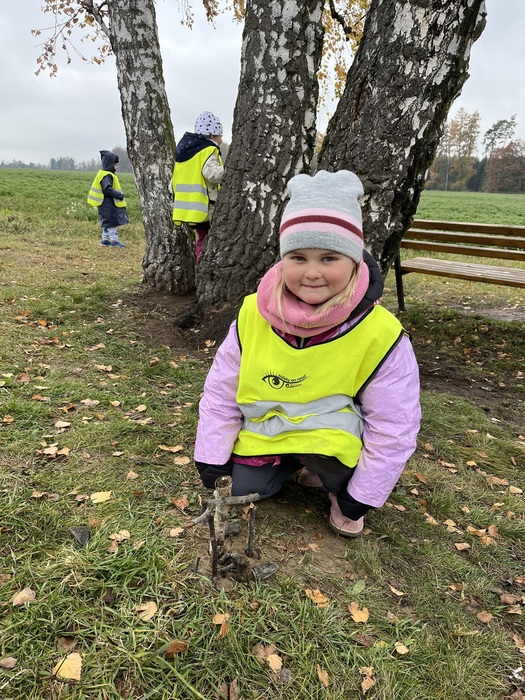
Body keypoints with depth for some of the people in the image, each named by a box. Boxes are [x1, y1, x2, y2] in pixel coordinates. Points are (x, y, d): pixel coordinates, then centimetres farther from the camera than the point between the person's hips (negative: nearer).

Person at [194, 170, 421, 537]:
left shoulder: (379, 334, -23)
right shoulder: (254, 315, -15)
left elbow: (393, 429, -14)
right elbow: (221, 392, -2)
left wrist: (360, 497, -10)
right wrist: (212, 461, -1)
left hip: (333, 431, -4)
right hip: (265, 429, 5)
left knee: (325, 441, -33)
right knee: (245, 488, -8)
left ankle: (337, 483, 4)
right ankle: (295, 462, 24)